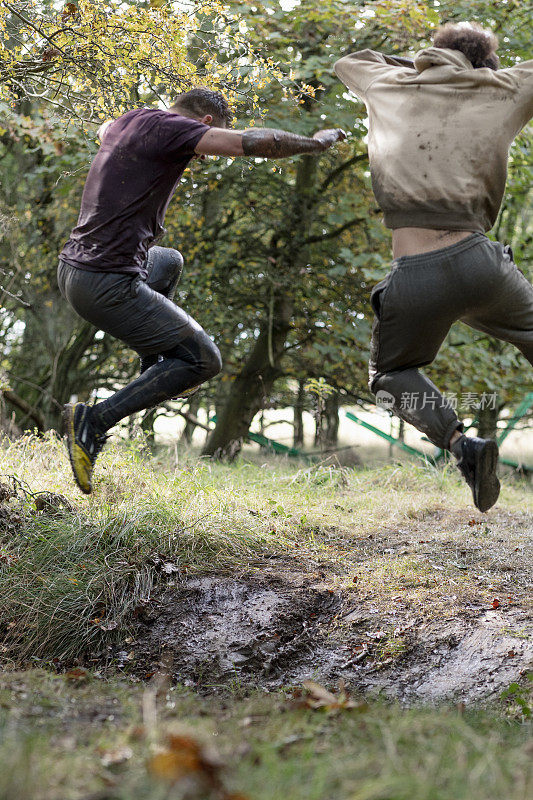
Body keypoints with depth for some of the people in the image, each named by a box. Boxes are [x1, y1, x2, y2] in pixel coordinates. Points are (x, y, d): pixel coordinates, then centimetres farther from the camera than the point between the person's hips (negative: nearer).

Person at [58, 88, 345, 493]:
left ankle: (155, 371, 32)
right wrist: (315, 142, -4)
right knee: (203, 359, 1)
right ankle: (94, 421, -8)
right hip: (109, 285, -10)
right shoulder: (164, 126, -11)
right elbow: (252, 142, -19)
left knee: (168, 262, 36)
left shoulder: (127, 121, 14)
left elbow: (105, 131, 41)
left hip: (73, 268, 10)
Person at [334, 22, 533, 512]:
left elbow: (348, 63, 37)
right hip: (477, 262, 0)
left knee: (391, 374, 23)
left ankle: (459, 442, -2)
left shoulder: (393, 86, 16)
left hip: (414, 279, 0)